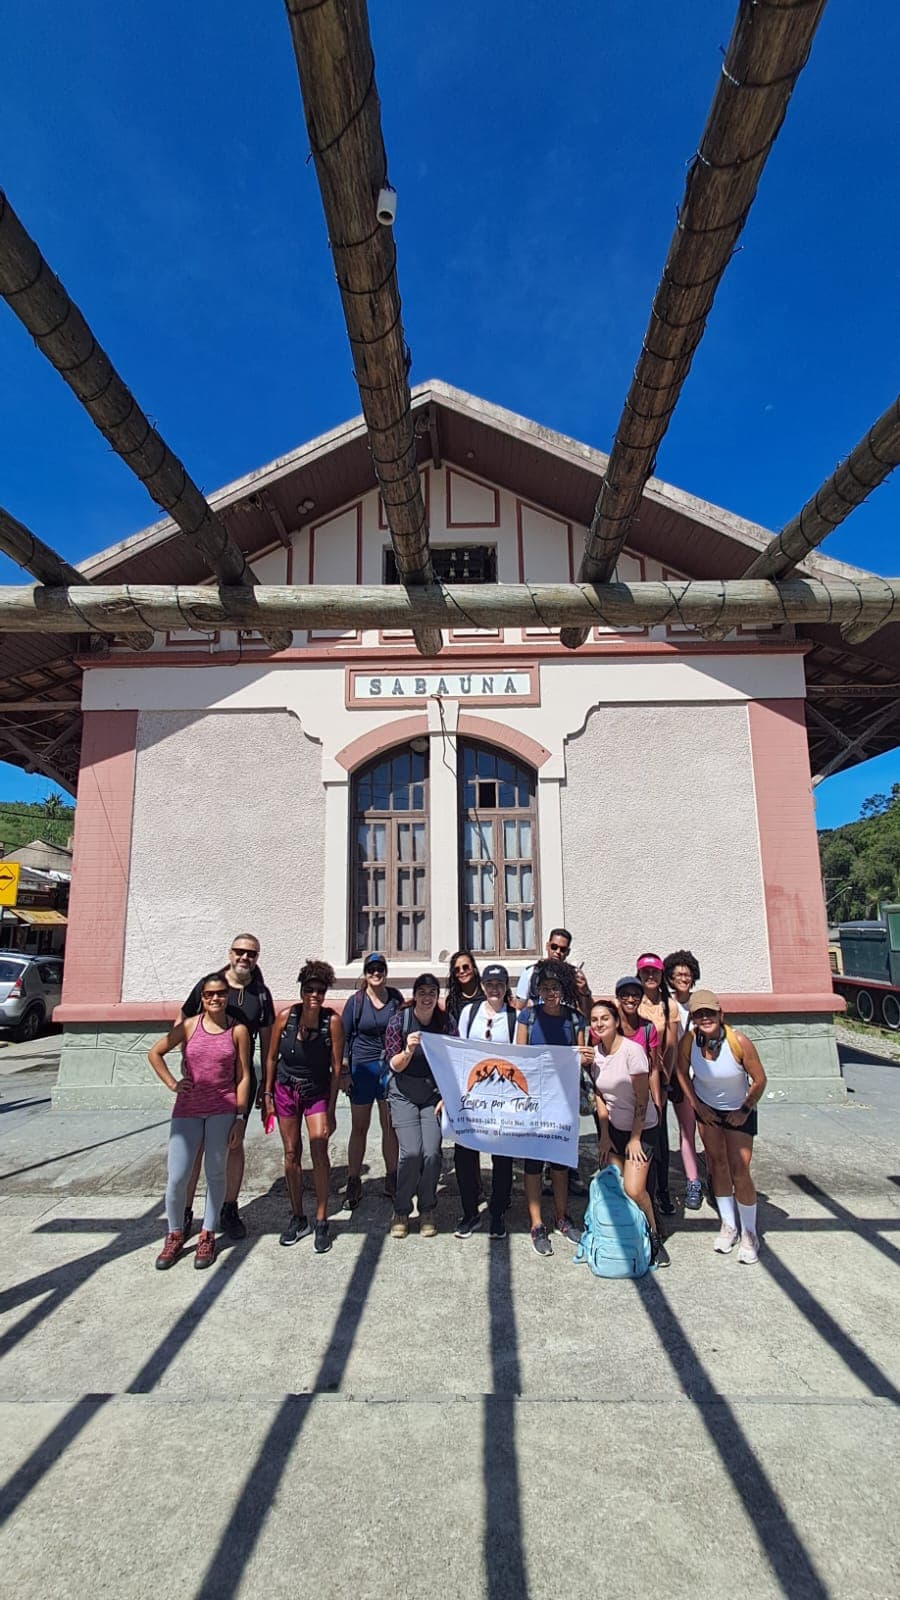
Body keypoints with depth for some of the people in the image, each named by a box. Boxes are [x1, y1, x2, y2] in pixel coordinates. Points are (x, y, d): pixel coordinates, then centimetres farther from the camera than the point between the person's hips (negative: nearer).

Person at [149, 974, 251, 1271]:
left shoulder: (238, 1031, -3)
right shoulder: (188, 1026, -1)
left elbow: (243, 1077, -1)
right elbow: (154, 1053, 11)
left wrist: (240, 1118, -3)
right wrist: (172, 1084, 3)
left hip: (223, 1110, -1)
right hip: (187, 1110, 1)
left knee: (215, 1174, 9)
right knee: (177, 1178, 1)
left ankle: (207, 1236, 27)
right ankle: (175, 1235, 25)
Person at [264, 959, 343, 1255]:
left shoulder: (332, 1020, -17)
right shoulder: (286, 1016, -13)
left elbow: (336, 1067, -11)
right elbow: (271, 1057, 0)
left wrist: (330, 1110, -10)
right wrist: (267, 1095, 1)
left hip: (317, 1092, -2)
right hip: (285, 1090, 2)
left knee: (319, 1150, -13)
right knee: (291, 1153, 8)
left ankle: (321, 1222, 1)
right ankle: (297, 1218, 23)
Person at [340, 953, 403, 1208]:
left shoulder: (395, 998, 2)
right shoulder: (356, 1001, -3)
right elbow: (344, 1037, 0)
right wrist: (344, 1072, -5)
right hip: (362, 1069, -1)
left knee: (390, 1127, 8)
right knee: (359, 1128, 5)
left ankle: (392, 1180, 21)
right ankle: (353, 1183, 17)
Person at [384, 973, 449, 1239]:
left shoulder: (444, 1022, -3)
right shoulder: (399, 1020, -9)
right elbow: (395, 1065, -9)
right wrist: (408, 1050, -29)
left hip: (434, 1094, 2)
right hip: (404, 1094, -2)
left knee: (432, 1153, -12)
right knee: (411, 1152, -16)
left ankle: (427, 1210, 13)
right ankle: (401, 1211, 8)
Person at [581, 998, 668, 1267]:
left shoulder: (631, 1050, -20)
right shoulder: (594, 1052, -3)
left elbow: (642, 1099, -15)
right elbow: (600, 1096, 3)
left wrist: (635, 1139, -11)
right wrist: (604, 1135, 0)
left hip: (641, 1129, -5)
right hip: (613, 1128, 5)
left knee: (633, 1190, -12)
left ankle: (653, 1236, 13)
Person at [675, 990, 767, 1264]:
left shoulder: (738, 1042, -30)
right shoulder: (689, 1041, -22)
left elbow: (759, 1080, -16)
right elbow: (681, 1071, -3)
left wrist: (745, 1110, -10)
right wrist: (696, 1104, -4)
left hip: (738, 1112, -3)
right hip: (706, 1108, 3)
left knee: (740, 1171, -4)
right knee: (717, 1164, 10)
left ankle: (749, 1234, 13)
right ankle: (729, 1224, 27)